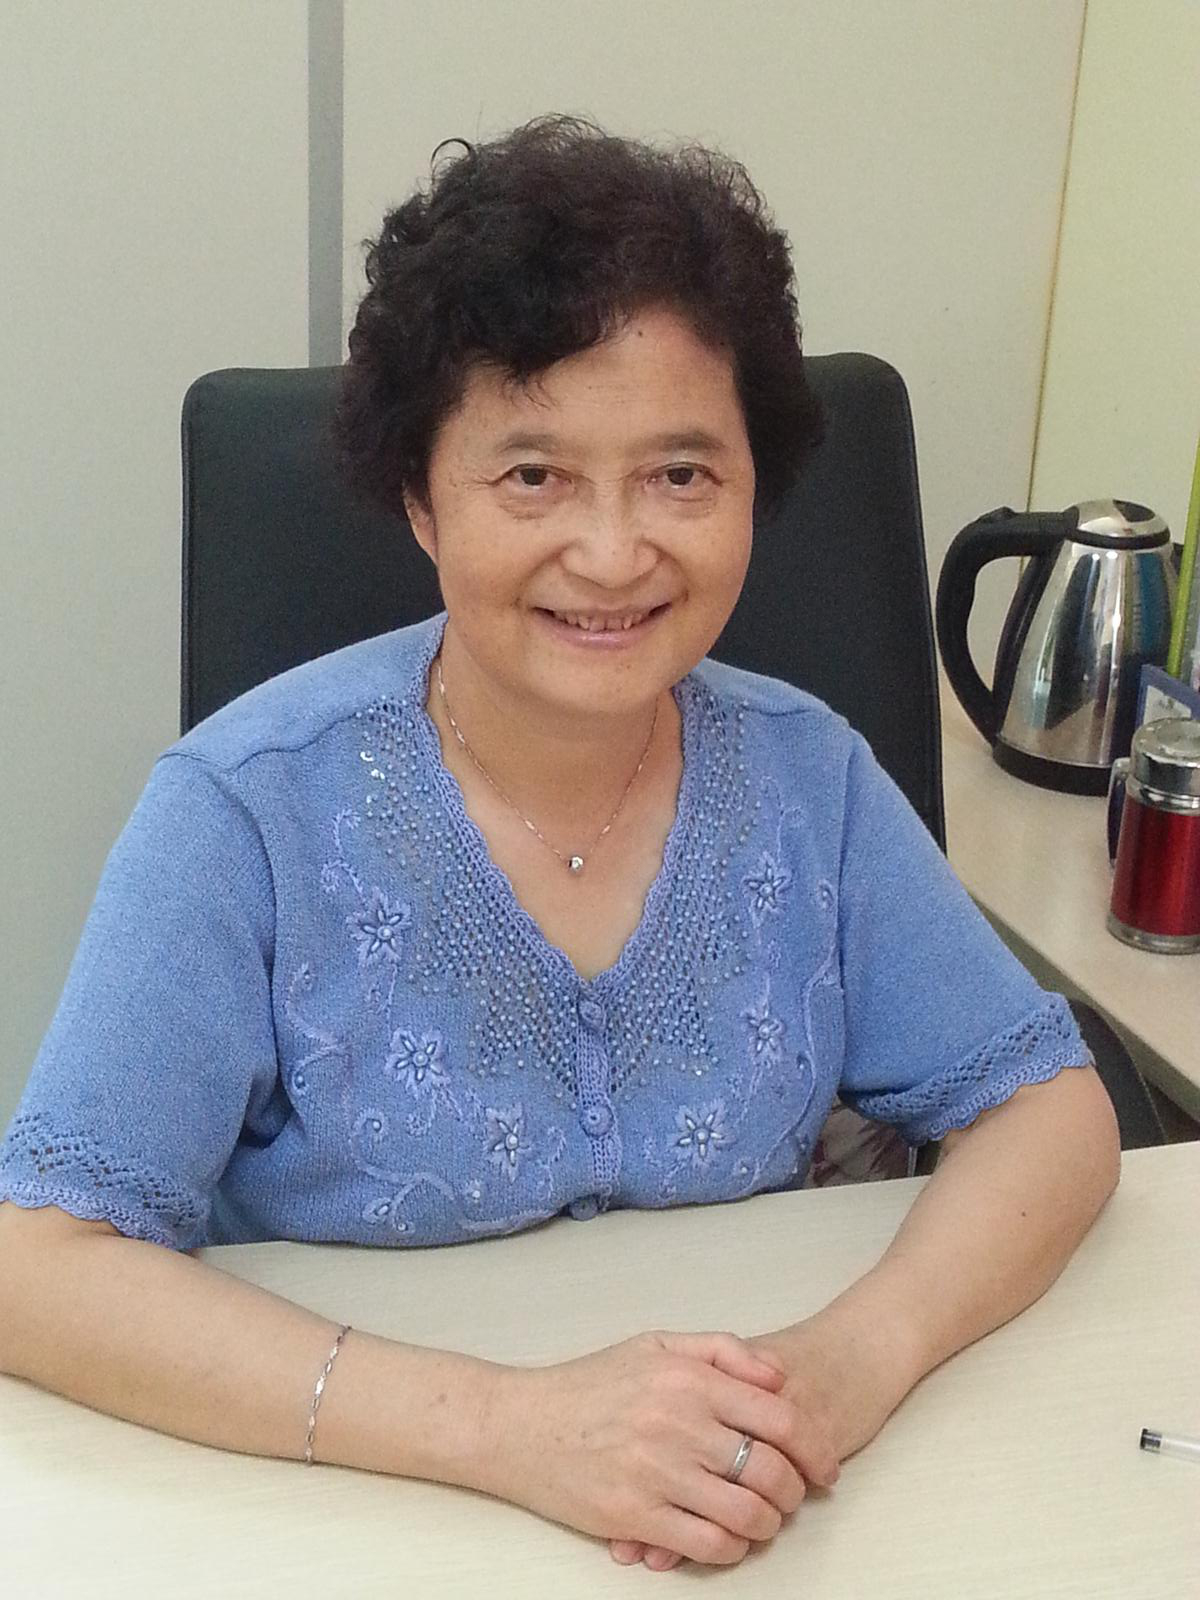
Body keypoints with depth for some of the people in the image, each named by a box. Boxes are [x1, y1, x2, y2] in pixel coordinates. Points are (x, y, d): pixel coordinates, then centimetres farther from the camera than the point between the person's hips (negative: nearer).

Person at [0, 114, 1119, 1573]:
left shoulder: (807, 777, -4)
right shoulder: (251, 808, -14)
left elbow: (1048, 1107, 0)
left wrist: (860, 1354, -20)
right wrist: (503, 1424, -29)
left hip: (758, 1512, 3)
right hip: (343, 1510, -2)